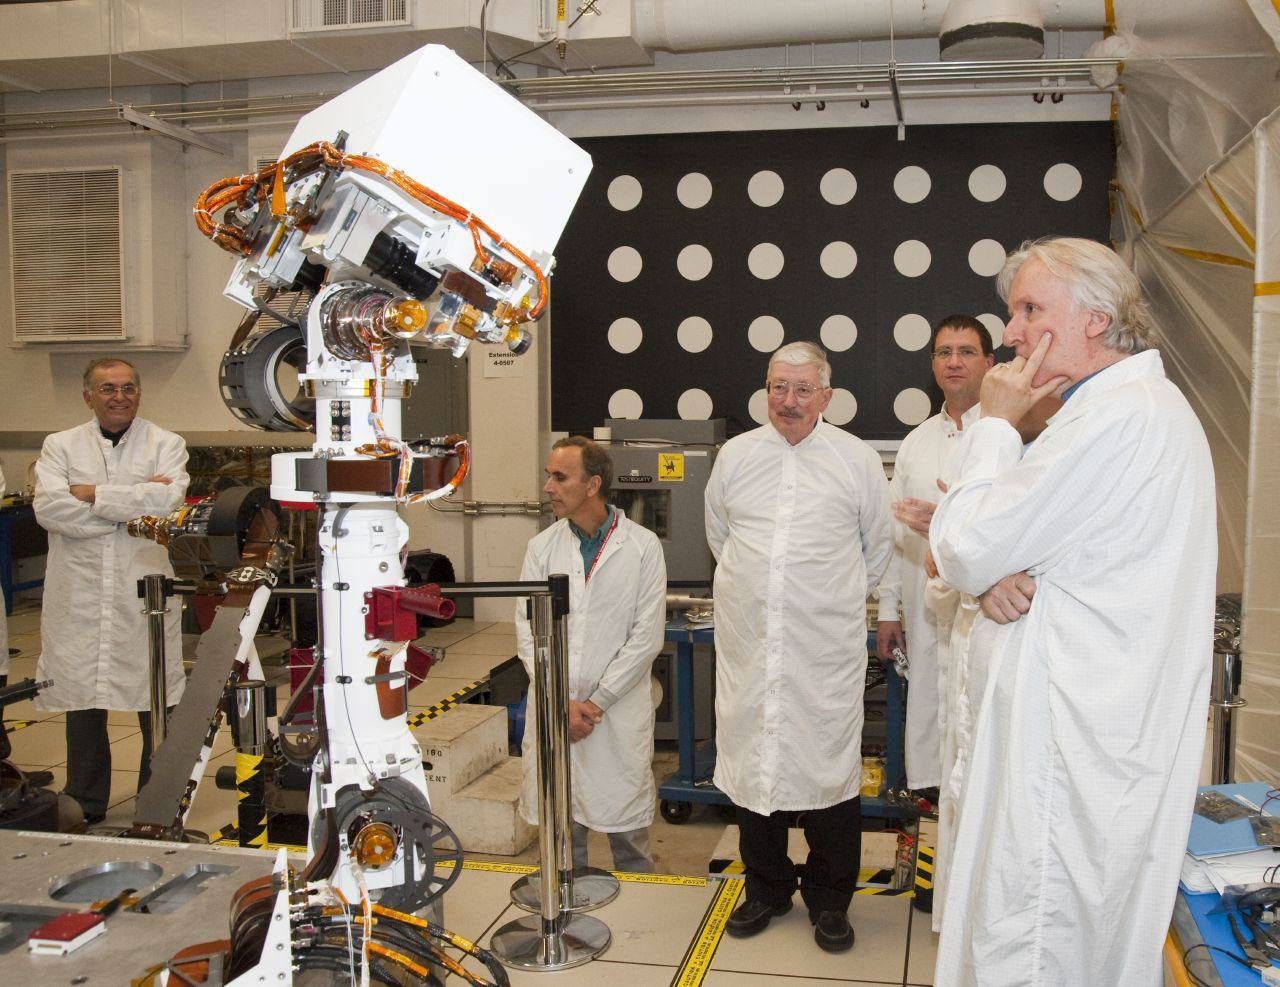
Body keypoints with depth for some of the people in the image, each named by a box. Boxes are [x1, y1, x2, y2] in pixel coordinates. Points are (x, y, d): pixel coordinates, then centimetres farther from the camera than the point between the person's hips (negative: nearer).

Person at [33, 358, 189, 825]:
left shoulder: (166, 445, 6)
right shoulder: (60, 446, 9)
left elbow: (168, 499, -14)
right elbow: (49, 506, -9)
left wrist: (94, 494, -9)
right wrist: (133, 504, -11)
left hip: (145, 596, -1)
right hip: (79, 598, 2)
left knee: (158, 709, 3)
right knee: (82, 708, 10)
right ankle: (85, 812, 26)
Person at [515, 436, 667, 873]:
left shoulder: (643, 546, -4)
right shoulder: (542, 548, 4)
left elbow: (646, 637, -7)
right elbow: (528, 632, 1)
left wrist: (595, 701, -10)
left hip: (619, 713, -2)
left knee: (629, 836, 7)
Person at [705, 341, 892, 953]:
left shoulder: (857, 459, 1)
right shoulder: (735, 455, 8)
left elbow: (877, 547, 11)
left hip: (826, 647, -2)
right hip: (749, 643, 3)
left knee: (828, 764, 2)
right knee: (753, 761, 10)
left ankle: (829, 899, 20)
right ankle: (766, 888, 27)